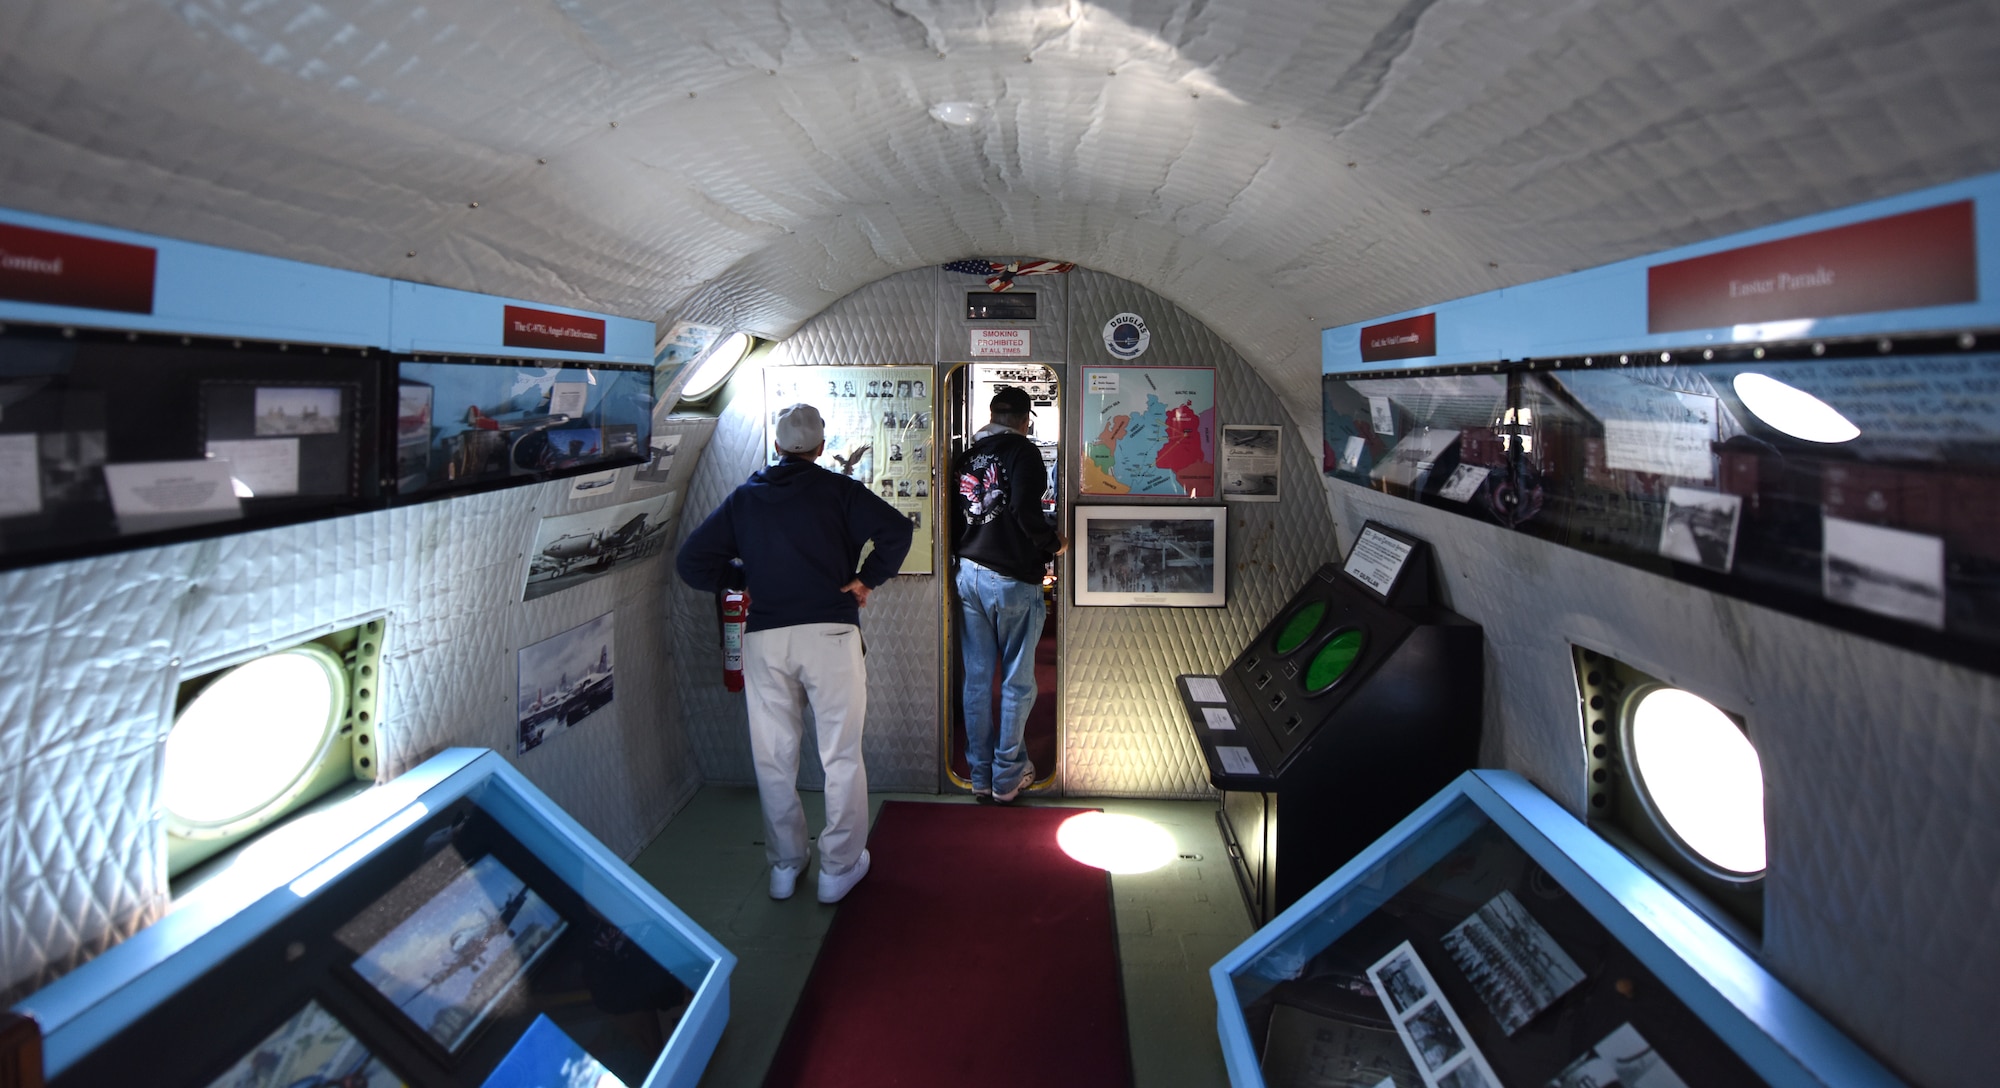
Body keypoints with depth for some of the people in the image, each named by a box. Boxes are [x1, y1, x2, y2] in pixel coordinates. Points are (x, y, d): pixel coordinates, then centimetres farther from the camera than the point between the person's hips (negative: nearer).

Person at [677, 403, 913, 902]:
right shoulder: (837, 490, 2)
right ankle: (839, 868, 14)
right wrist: (867, 579, 0)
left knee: (774, 757, 14)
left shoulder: (743, 498, 11)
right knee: (841, 756, 7)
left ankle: (785, 865, 25)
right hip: (830, 632, -3)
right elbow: (896, 530, -11)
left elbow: (692, 562, 7)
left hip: (764, 638, 3)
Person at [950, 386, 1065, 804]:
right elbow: (1025, 511, -20)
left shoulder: (966, 456, 11)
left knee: (977, 678, 10)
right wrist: (1054, 544, -5)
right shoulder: (1022, 451, -8)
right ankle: (1008, 777, 11)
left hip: (968, 575, 6)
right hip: (1012, 579, -6)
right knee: (1017, 682, 5)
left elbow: (954, 513, 13)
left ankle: (980, 775, 18)